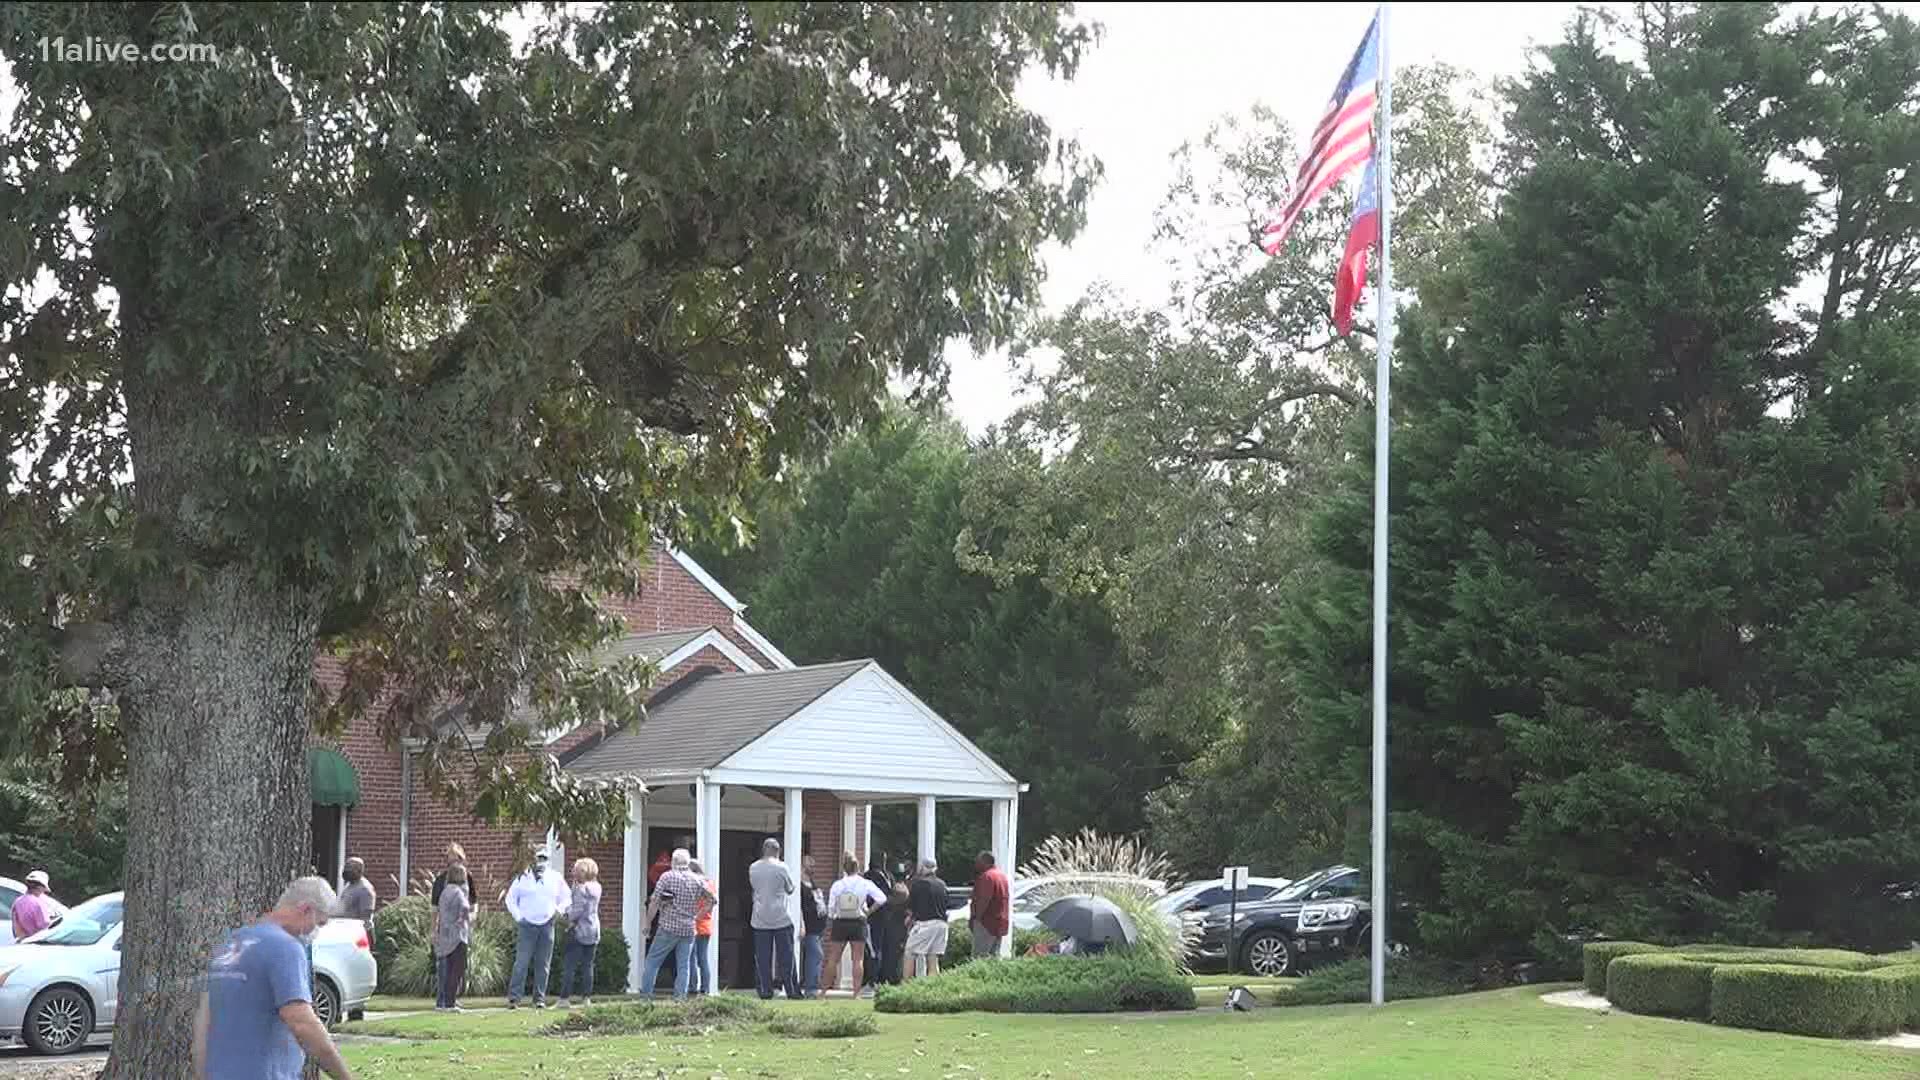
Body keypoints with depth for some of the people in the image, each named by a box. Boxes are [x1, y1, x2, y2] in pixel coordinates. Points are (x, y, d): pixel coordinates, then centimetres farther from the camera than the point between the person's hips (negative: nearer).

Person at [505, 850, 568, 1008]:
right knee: (521, 963, -9)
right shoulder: (523, 879, 4)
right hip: (528, 926, -2)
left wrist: (558, 911, 4)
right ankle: (514, 997, -7)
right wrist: (518, 916, 0)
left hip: (547, 926, 2)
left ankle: (540, 998, 11)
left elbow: (565, 899, 20)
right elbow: (510, 898, 10)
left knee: (543, 965, 4)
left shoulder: (556, 879, 9)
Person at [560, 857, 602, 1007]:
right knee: (588, 966, 9)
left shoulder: (581, 888, -13)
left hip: (579, 931, -8)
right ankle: (587, 997, 7)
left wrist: (570, 921, 1)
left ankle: (565, 998, -9)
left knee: (569, 966, -5)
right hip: (593, 932, 8)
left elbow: (577, 910, -17)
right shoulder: (596, 887, 10)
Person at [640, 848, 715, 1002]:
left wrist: (648, 922, 2)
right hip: (689, 929, 3)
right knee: (683, 964, 7)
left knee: (652, 960, 5)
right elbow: (713, 899, 8)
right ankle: (680, 996, 2)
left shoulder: (667, 877, -4)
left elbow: (654, 903, -8)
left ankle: (646, 993, 3)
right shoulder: (698, 880, 5)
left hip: (668, 927, -3)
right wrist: (697, 916, 13)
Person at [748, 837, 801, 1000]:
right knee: (785, 956, 3)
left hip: (760, 920, 2)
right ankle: (792, 991, 4)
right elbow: (791, 889, 3)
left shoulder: (753, 868, 2)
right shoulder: (781, 867, -8)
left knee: (762, 957, 4)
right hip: (781, 918, -2)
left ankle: (765, 992, 2)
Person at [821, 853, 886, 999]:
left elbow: (830, 909, -2)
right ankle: (856, 992, -1)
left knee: (833, 959, 9)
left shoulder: (837, 885, -2)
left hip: (840, 923, 1)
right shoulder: (865, 884, -5)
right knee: (858, 959, 2)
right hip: (858, 923, -1)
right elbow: (882, 898, -12)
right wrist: (869, 911, -1)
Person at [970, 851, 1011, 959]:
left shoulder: (986, 876, -15)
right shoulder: (1002, 874, 17)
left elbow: (984, 900, -23)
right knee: (995, 955, 13)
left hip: (987, 922, -10)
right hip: (1001, 921, 10)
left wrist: (976, 917, -19)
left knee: (979, 955, -12)